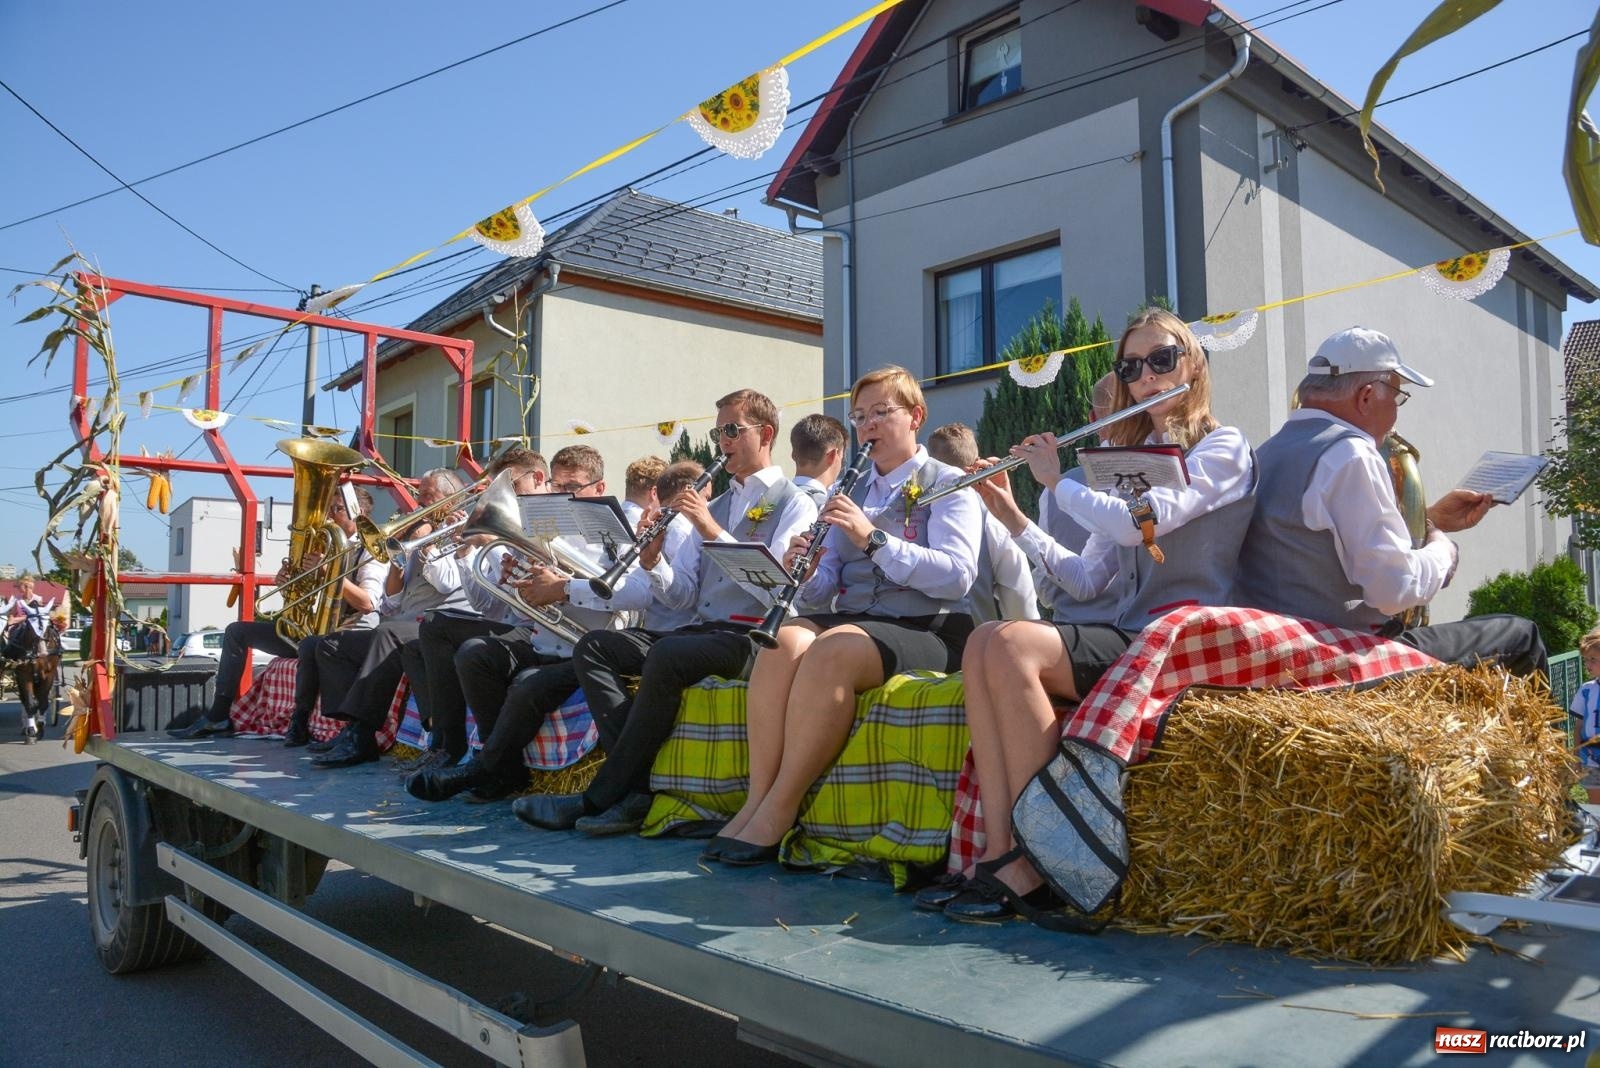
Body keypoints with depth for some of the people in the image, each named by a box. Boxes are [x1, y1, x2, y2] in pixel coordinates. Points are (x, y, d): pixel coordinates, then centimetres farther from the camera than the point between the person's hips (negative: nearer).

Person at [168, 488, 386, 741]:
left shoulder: (368, 552, -8)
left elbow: (367, 603, -24)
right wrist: (286, 581, -1)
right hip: (307, 629, 9)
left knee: (310, 644, -41)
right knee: (237, 630, 10)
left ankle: (299, 723, -23)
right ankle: (218, 715, 9)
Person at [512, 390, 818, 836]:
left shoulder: (793, 504, 2)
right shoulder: (714, 506, 22)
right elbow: (682, 595, 17)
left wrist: (712, 530, -17)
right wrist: (652, 560, -4)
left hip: (751, 636, -8)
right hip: (700, 630, 8)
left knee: (665, 656, -34)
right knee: (592, 647, -10)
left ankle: (600, 797, -20)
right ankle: (638, 787, -21)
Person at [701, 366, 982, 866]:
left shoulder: (947, 484, 4)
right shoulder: (850, 490, 21)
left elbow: (956, 577, -13)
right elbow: (823, 592, 16)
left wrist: (873, 537, -22)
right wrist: (804, 575, -8)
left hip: (924, 629, -5)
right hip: (848, 618, 5)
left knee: (830, 651, -35)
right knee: (783, 642, -29)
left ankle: (780, 810, -26)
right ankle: (756, 800, -26)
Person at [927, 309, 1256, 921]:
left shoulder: (1223, 448, 1)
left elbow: (1138, 522, -18)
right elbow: (1085, 580, 14)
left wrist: (1056, 481, -3)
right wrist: (1011, 516, 5)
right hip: (1123, 633, 7)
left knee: (1013, 645, -29)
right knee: (982, 642, -21)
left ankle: (1038, 861, -23)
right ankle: (1001, 852, -25)